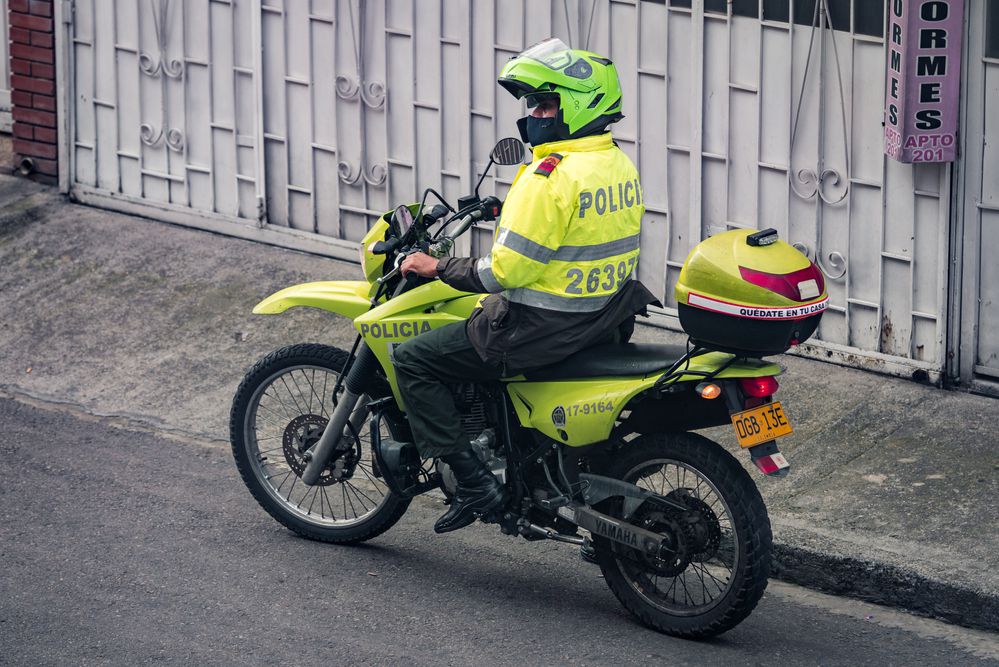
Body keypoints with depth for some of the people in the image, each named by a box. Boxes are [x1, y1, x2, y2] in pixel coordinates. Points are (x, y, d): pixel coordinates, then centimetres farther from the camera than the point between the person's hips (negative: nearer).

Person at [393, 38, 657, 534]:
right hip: (605, 317, 9)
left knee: (412, 360, 1)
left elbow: (508, 270, -23)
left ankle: (472, 483, -5)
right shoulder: (620, 164, 6)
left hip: (545, 326, -9)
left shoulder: (551, 177, -22)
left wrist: (438, 268, -10)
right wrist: (509, 213, 25)